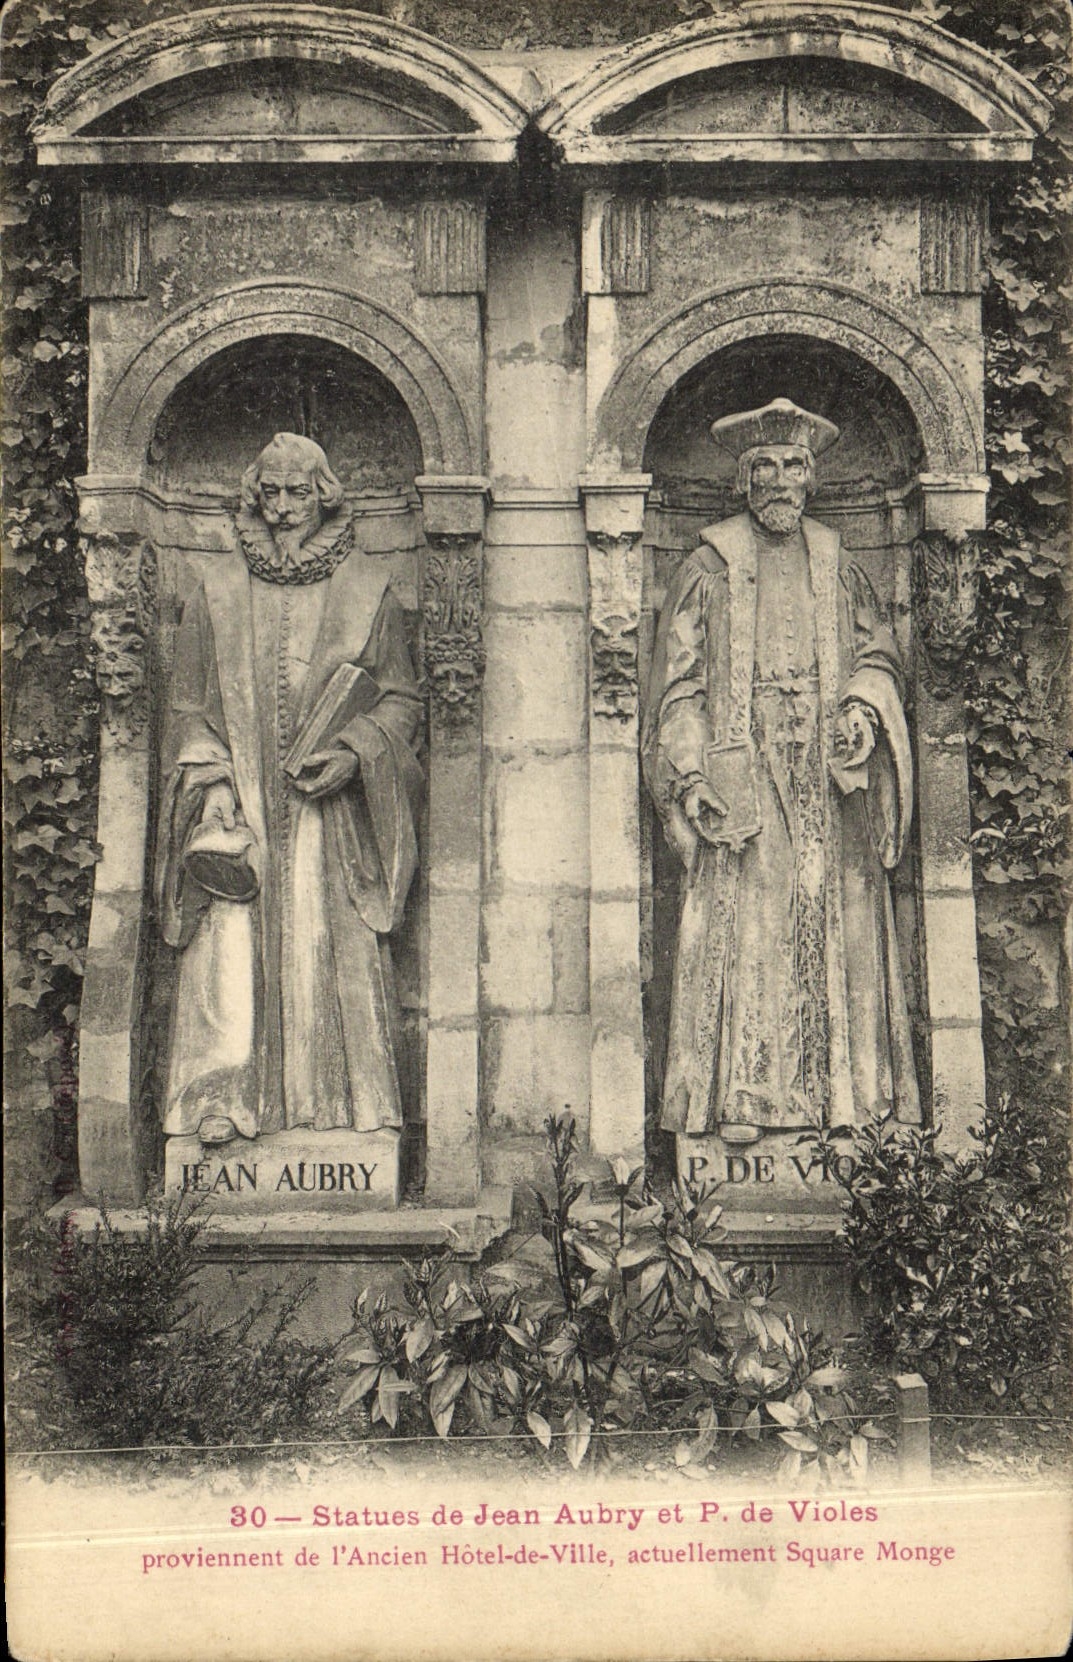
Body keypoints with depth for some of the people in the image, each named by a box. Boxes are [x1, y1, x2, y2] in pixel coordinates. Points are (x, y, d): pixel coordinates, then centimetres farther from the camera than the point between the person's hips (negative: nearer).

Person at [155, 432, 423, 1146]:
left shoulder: (368, 590, 7)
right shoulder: (218, 591, 10)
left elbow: (402, 698, 9)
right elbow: (188, 705, 11)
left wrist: (352, 753, -9)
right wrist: (211, 784, -4)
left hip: (332, 813, -1)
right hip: (240, 806, 1)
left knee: (339, 953, -5)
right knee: (229, 947, -11)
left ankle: (350, 1103, 2)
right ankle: (221, 1100, -9)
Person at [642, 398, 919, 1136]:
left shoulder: (839, 567, 16)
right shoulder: (709, 568, 7)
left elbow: (879, 654, 18)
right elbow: (679, 683, 3)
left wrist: (865, 706, -4)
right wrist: (691, 772, -8)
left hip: (830, 784, 3)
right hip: (743, 780, -3)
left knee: (838, 928, -1)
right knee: (744, 929, -9)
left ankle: (846, 1095, 2)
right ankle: (742, 1097, -8)